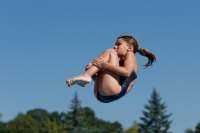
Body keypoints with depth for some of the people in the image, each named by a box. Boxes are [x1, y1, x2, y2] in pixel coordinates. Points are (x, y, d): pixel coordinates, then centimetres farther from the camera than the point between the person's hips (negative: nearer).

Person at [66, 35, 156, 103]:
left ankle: (86, 76, -22)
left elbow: (127, 72, -11)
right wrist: (93, 73, 10)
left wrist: (105, 64, -15)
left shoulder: (130, 54, 13)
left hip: (114, 92, -9)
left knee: (110, 52, -6)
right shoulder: (119, 63, 35)